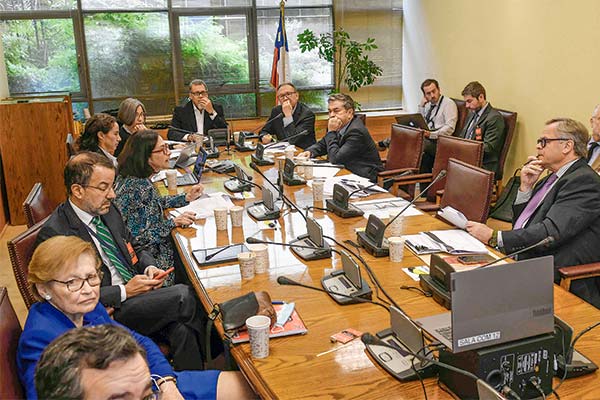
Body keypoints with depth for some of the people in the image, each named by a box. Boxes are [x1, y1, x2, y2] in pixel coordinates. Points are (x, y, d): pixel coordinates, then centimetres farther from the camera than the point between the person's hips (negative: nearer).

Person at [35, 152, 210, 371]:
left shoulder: (108, 210, 8)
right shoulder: (54, 234, -15)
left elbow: (135, 247, 22)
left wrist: (150, 267, 0)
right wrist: (125, 291, -17)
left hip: (138, 292, 7)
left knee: (181, 330, -22)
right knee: (184, 295, -22)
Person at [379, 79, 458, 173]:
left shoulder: (448, 103, -2)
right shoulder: (428, 105, 22)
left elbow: (449, 128, -13)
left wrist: (431, 134, -26)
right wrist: (421, 106, 11)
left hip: (438, 142, -8)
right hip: (426, 138, 8)